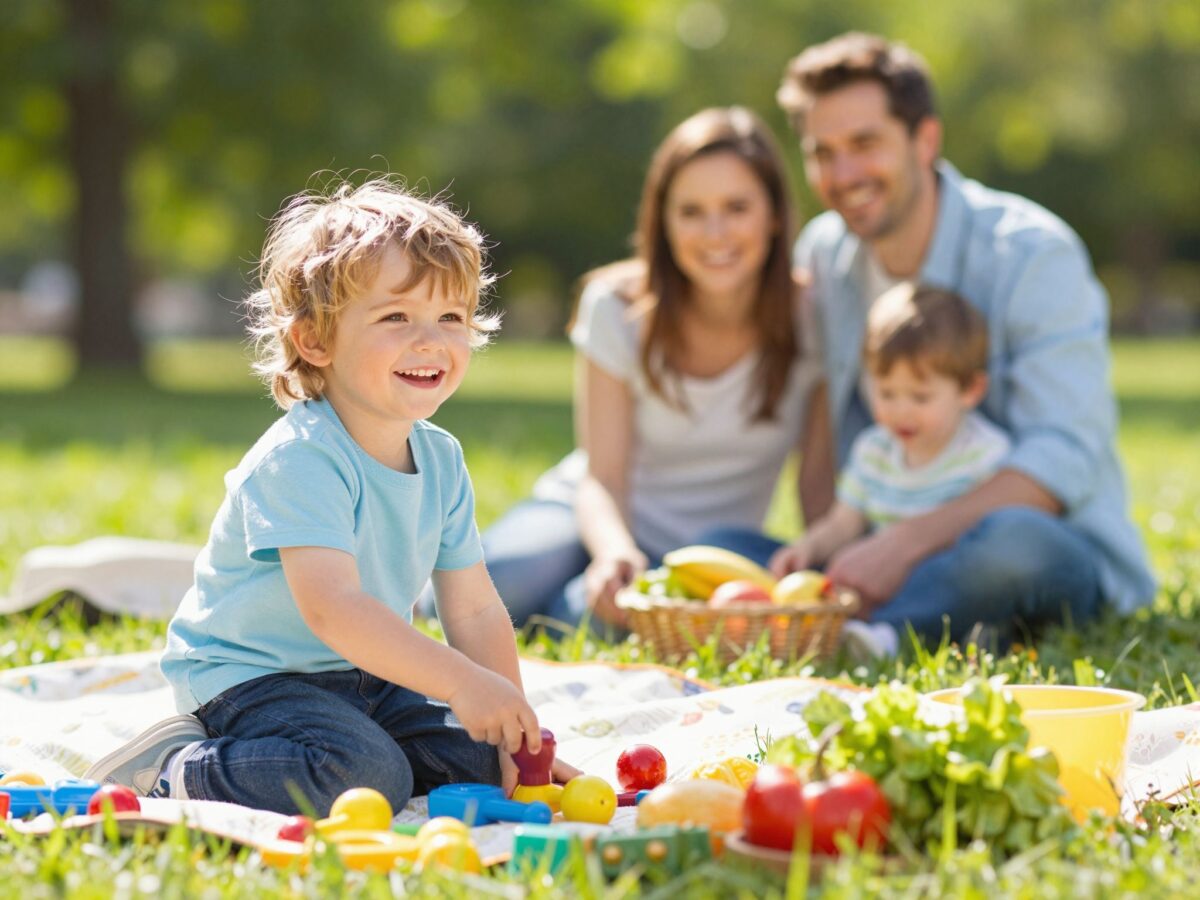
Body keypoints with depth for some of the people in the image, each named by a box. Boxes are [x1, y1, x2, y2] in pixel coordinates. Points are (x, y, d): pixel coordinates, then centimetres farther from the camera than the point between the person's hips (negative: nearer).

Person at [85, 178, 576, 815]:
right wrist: (462, 684, -40)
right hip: (247, 676, -9)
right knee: (364, 774, -30)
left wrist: (512, 724, -5)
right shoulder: (300, 458, -25)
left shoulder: (442, 460, 2)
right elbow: (332, 606, -35)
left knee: (483, 760, 0)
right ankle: (177, 770, -10)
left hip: (362, 678, 9)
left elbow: (474, 610, 4)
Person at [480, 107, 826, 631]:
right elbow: (602, 479, -13)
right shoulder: (617, 308, -10)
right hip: (604, 524, 1)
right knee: (501, 574, -34)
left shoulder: (810, 320, -11)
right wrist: (613, 551, -35)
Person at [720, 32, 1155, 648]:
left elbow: (1063, 459, -22)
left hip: (1064, 556, -5)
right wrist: (822, 552, -10)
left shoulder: (1033, 255, -13)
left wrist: (910, 540, -34)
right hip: (889, 555, 5)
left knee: (1012, 539, -41)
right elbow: (827, 442, 10)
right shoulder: (821, 256, 5)